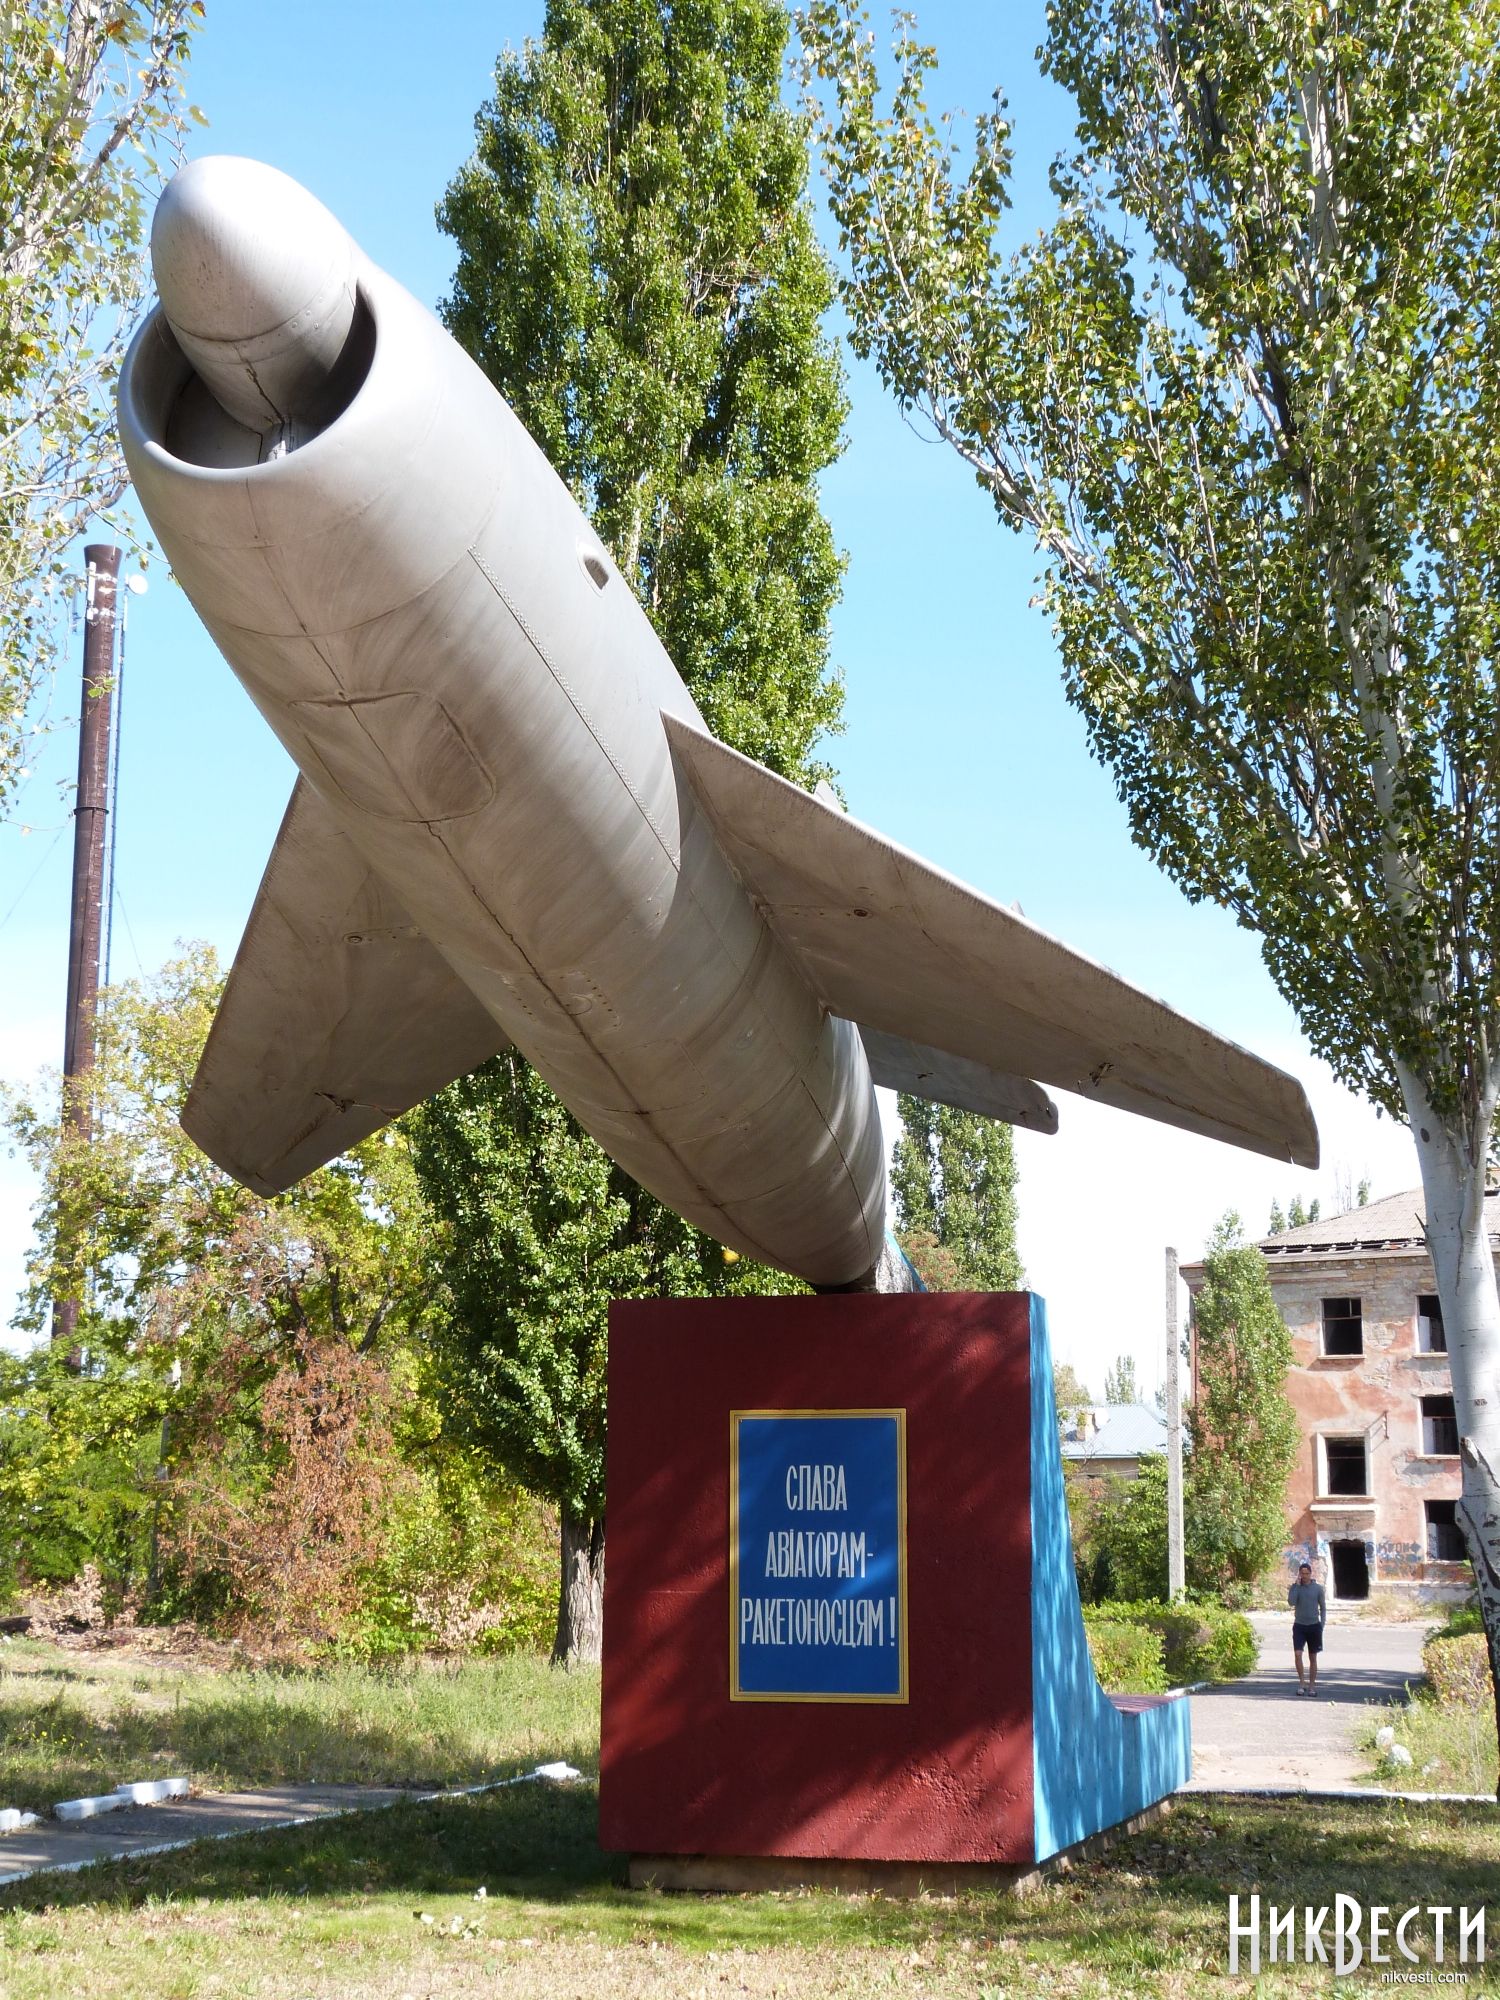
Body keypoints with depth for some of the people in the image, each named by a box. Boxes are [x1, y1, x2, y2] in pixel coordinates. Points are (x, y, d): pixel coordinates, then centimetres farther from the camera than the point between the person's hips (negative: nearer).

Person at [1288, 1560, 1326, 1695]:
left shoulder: (1318, 1588, 0)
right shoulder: (1295, 1587, 0)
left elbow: (1323, 1607, 7)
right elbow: (1291, 1602, -18)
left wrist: (1322, 1624, -2)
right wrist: (1297, 1584, -16)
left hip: (1314, 1626, 0)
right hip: (1299, 1625, 0)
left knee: (1313, 1658, 7)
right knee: (1297, 1654, -15)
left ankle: (1312, 1685, 15)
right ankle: (1302, 1682, -2)